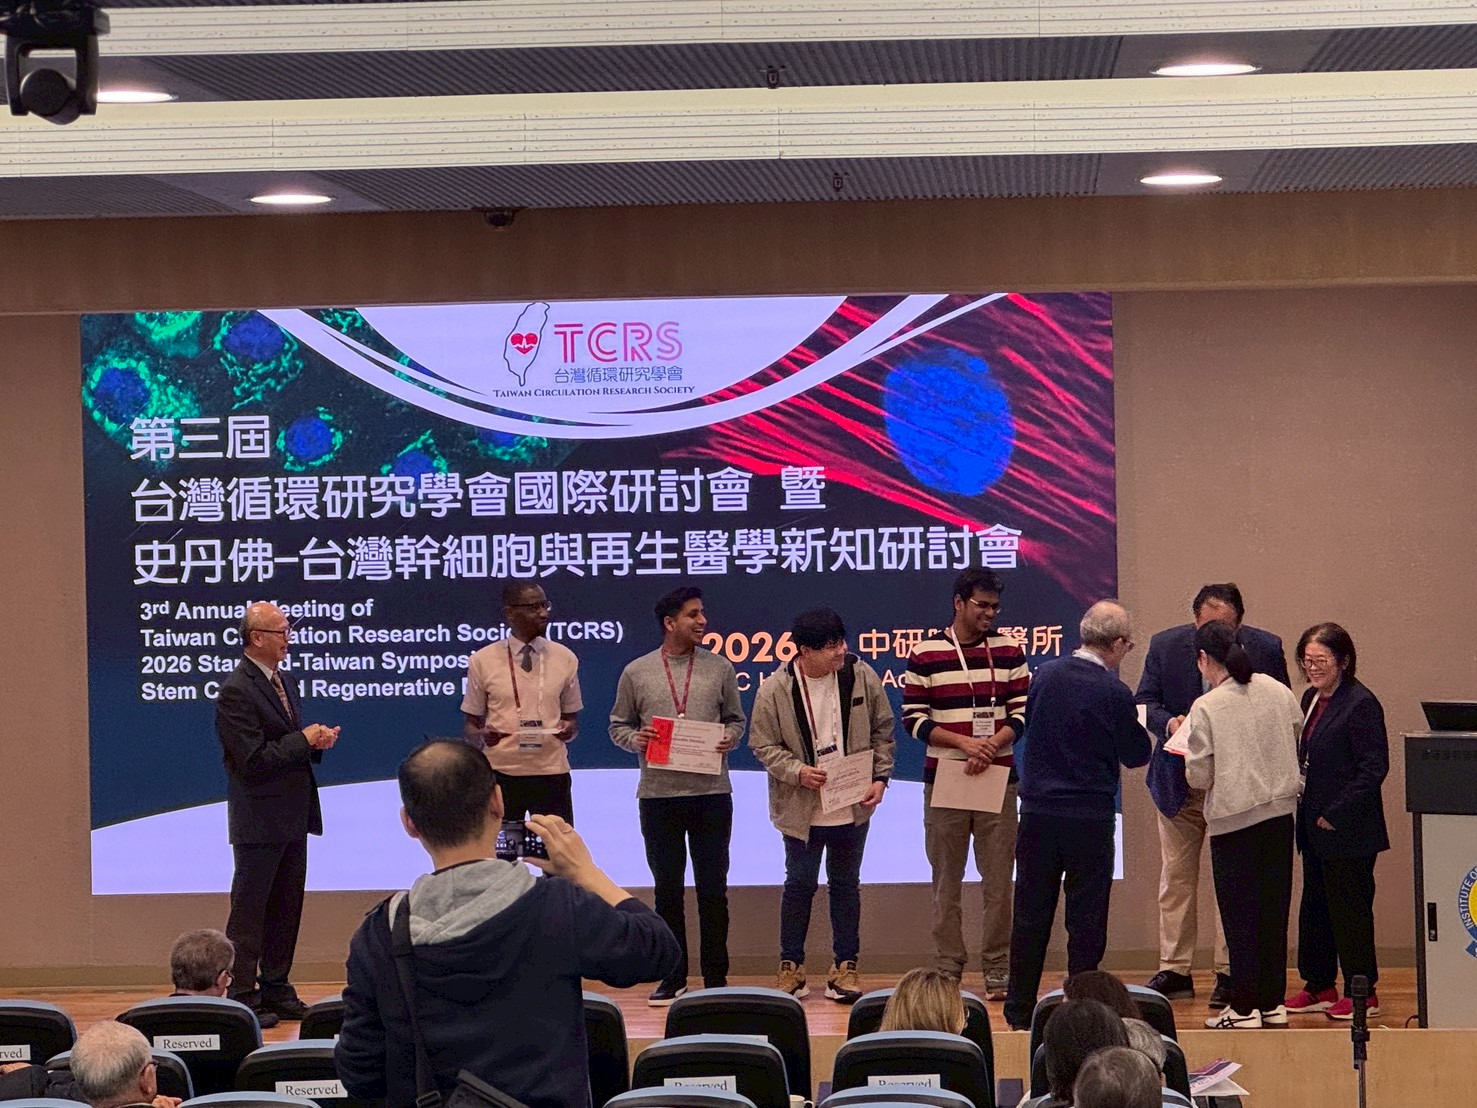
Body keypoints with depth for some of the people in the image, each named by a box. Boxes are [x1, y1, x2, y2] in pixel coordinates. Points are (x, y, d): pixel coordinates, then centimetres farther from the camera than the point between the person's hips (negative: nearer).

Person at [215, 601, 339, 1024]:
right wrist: (304, 741, -14)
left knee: (286, 910, 13)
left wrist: (317, 740, 1)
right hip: (259, 820, -9)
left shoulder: (285, 683, 14)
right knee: (249, 910, -2)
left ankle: (276, 990, 22)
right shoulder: (236, 691, -15)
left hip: (292, 819, 9)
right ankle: (241, 995, 3)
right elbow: (253, 759, -20)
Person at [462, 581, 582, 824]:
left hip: (552, 773, 1)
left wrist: (569, 730, -8)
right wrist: (481, 736, -15)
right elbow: (470, 725, 8)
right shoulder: (482, 661, 2)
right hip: (500, 774, -1)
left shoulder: (565, 659, 7)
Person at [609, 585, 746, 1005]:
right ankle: (673, 977, 16)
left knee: (712, 887, 4)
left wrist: (730, 738, -9)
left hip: (711, 793, 0)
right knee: (667, 888, 8)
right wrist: (634, 739, -12)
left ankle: (716, 977, 12)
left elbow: (735, 718, 12)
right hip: (658, 794, 0)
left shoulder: (719, 668, 5)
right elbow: (618, 725, 8)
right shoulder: (636, 673, 3)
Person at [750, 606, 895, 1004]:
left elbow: (882, 732, 4)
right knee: (799, 884, 6)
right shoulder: (775, 690, -12)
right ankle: (791, 967, 18)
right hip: (802, 808, -2)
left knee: (846, 885, 11)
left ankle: (845, 967, 20)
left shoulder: (861, 676, -5)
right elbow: (763, 745, -5)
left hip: (853, 805, 2)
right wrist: (797, 771, -19)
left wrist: (880, 778, -4)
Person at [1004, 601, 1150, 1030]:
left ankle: (1020, 1010, 17)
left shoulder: (1045, 675, 0)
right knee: (1087, 915, 6)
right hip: (1091, 817, -4)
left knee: (1031, 914, 11)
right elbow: (1136, 754, -2)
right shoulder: (1114, 693, -13)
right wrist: (1138, 726, 17)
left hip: (1037, 812, 4)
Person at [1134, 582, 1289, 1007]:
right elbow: (1144, 701, 1)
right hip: (1179, 780, 2)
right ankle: (1174, 970, 14)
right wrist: (1168, 722, -21)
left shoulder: (1265, 649, -8)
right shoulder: (1165, 646, -4)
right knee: (1176, 876, 7)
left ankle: (1228, 972, 7)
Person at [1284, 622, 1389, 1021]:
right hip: (1314, 826, 9)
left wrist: (1336, 815, -18)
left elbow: (1373, 768, -18)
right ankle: (1319, 986, 24)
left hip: (1348, 831, -9)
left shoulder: (1360, 704, -15)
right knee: (1315, 906, 14)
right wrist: (1305, 808, 9)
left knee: (1350, 909, -1)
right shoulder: (1311, 699, 11)